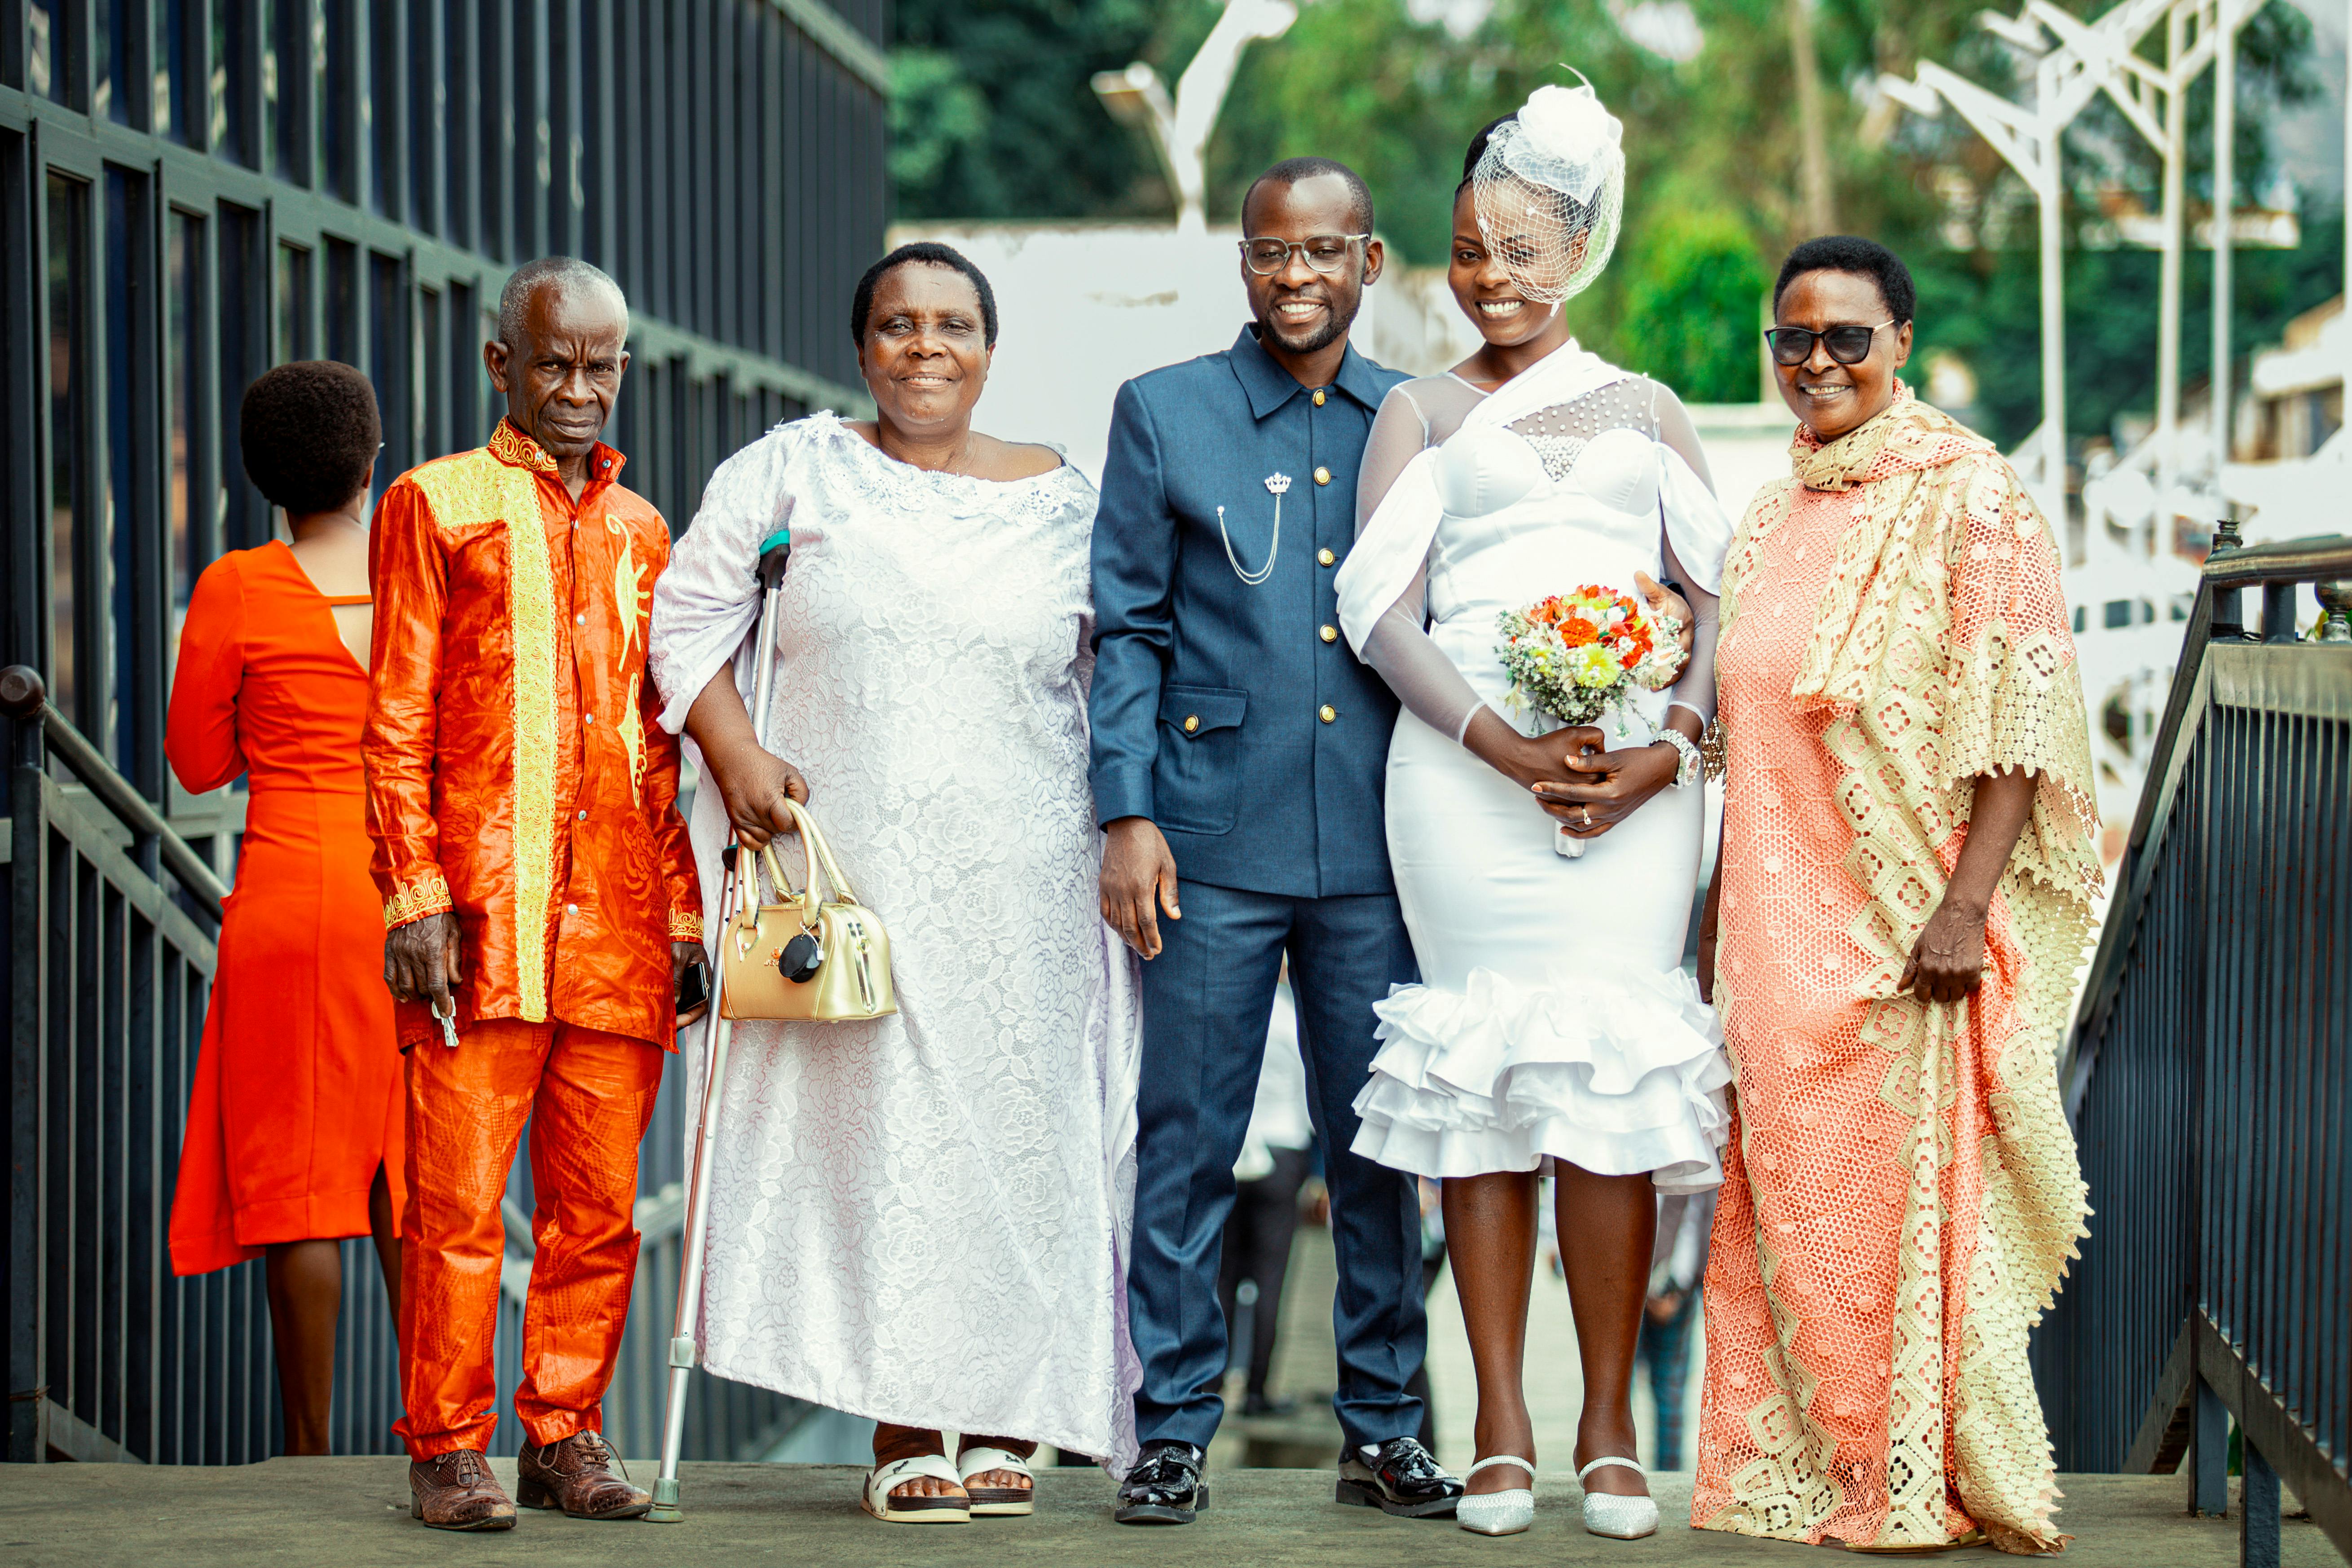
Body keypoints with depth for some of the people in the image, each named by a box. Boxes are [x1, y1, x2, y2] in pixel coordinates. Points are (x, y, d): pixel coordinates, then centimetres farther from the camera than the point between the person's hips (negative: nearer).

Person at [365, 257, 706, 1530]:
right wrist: (416, 896, -8)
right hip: (481, 911, -4)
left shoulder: (639, 532, 19)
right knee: (458, 1197, -4)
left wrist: (684, 907, 13)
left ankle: (566, 1436, 13)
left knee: (599, 1201, 4)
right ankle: (447, 1449, 3)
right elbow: (397, 725, 1)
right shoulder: (436, 506, 5)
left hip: (617, 918, 4)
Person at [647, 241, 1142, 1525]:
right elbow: (687, 620, 6)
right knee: (876, 1115, -4)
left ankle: (1003, 1417, 9)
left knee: (1014, 1117, -1)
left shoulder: (1061, 503, 10)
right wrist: (733, 754, -8)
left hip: (1020, 888, 1)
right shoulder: (791, 472, 7)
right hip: (848, 872, -1)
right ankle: (903, 1429, 1)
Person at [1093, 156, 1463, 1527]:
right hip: (1215, 842, -2)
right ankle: (1176, 1427, 9)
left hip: (1377, 845, 2)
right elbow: (1127, 629, 3)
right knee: (1188, 1141, 1)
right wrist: (1127, 816, -5)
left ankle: (1383, 1426, 16)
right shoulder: (1164, 413, 5)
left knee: (1379, 1141, 6)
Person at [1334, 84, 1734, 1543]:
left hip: (1635, 769, 1)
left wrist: (1669, 748, -8)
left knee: (1615, 1070, -7)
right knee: (1483, 1071, -4)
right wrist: (1504, 746, -12)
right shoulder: (1420, 413, 15)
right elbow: (1385, 612, 3)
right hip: (1465, 765, 0)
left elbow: (1719, 601, 11)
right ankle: (1501, 1430, -1)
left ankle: (1612, 1427, -1)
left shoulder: (1649, 412, 18)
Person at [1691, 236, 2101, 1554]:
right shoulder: (1778, 517, 15)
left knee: (1912, 1190, -3)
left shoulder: (1971, 496, -7)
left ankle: (1927, 1485, 6)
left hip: (1906, 925, -6)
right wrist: (1721, 916, 16)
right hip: (1784, 923, 7)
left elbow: (2022, 717, -13)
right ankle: (1815, 1474, 15)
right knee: (1792, 1190, 7)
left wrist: (1964, 906, -20)